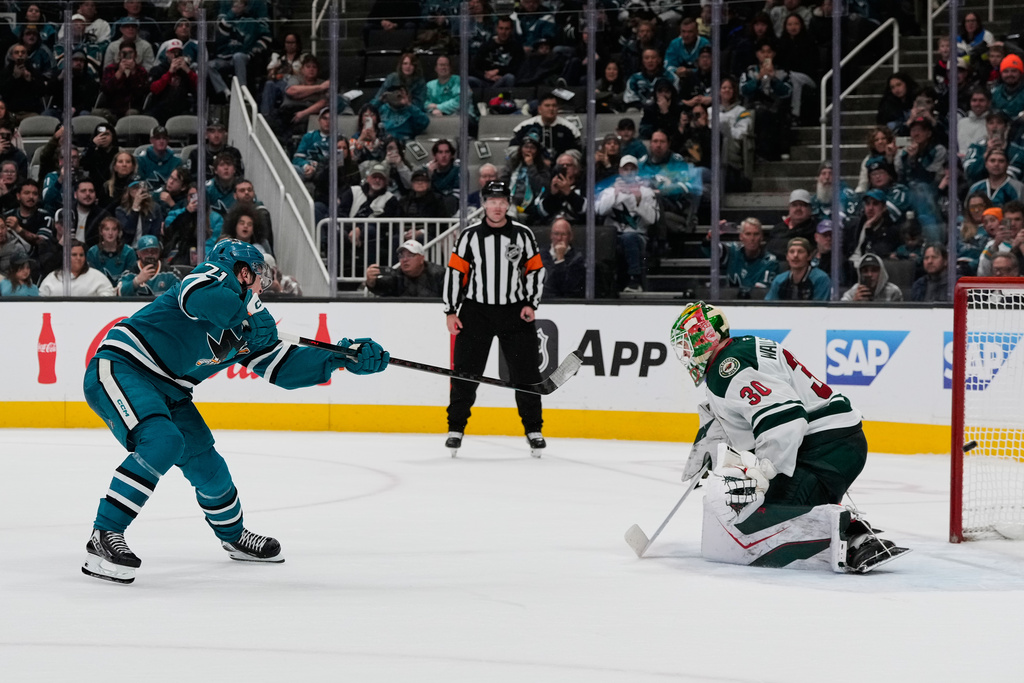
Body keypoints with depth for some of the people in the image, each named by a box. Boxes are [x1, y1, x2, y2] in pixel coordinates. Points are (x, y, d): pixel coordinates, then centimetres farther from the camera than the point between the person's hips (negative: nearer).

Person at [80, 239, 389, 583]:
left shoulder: (247, 328, 15)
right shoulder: (216, 277, -10)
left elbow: (282, 366, 16)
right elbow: (198, 297, -34)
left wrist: (344, 358, 11)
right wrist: (249, 313, -28)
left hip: (168, 393, 9)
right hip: (119, 367, -9)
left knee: (206, 464, 12)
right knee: (162, 442, -30)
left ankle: (234, 536, 39)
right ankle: (104, 536, -28)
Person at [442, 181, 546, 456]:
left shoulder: (523, 234, 2)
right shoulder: (470, 235, -1)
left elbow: (536, 269, 8)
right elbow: (455, 272, 0)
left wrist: (530, 304, -3)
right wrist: (451, 311, -3)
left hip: (515, 311, 1)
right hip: (475, 311, -1)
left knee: (526, 373, 0)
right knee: (465, 372, -2)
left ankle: (534, 430, 12)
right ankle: (456, 428, 10)